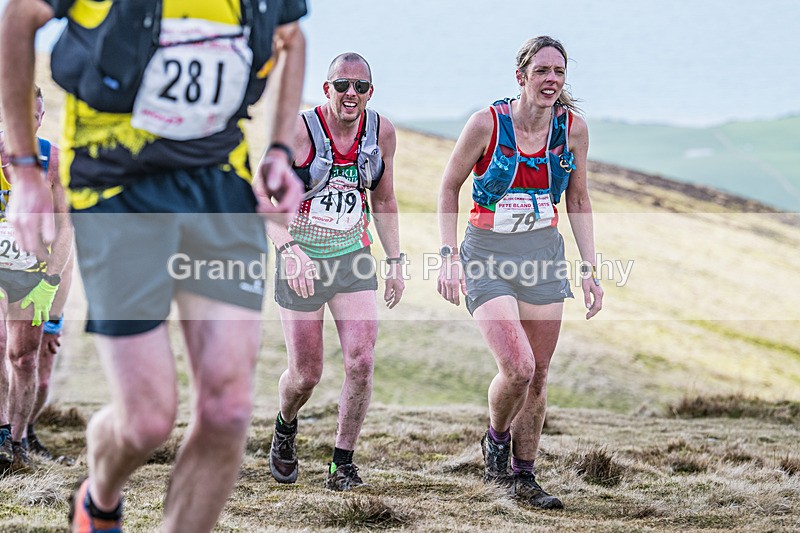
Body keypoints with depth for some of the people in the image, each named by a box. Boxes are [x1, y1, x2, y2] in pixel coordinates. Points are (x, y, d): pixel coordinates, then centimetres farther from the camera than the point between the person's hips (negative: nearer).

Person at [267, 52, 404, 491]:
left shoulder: (381, 132, -3)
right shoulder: (299, 131, -16)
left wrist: (395, 262, 7)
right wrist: (289, 249, -33)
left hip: (353, 258, 3)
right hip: (302, 262, -3)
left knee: (361, 363, -13)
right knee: (306, 373, 3)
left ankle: (342, 462, 2)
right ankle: (285, 429, 38)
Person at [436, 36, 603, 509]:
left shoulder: (573, 129, -3)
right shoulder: (486, 124, -14)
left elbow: (579, 202, 9)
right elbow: (450, 188, -1)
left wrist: (590, 269, 5)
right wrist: (449, 255, -9)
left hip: (544, 256, 4)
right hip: (488, 258, -4)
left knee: (538, 374, 5)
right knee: (518, 367, -18)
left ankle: (523, 475, 22)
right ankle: (496, 439, 13)